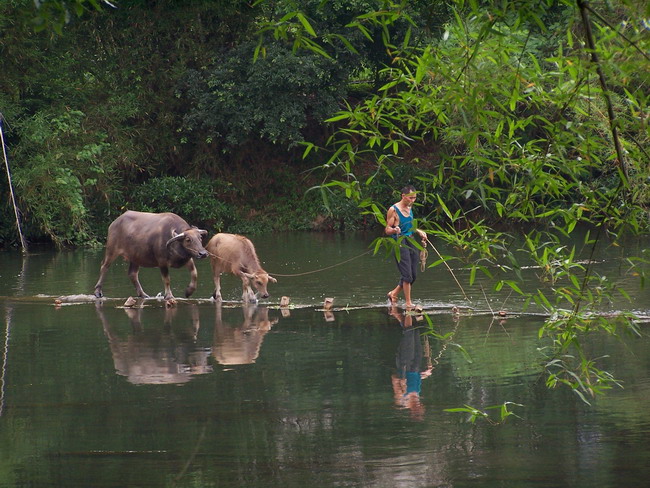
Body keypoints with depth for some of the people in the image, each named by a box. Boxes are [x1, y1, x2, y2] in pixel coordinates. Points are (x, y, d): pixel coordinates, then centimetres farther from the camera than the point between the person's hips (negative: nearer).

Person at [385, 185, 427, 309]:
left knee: (413, 275, 8)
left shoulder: (409, 208, 14)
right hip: (400, 243, -8)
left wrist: (419, 232, 18)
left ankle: (393, 293, 26)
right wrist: (394, 230, -29)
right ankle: (408, 303, -3)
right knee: (407, 275, -10)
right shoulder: (393, 210, -9)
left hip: (411, 242, 8)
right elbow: (387, 230, -9)